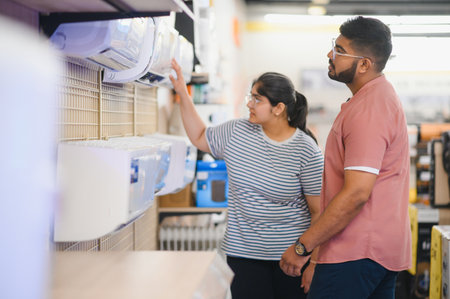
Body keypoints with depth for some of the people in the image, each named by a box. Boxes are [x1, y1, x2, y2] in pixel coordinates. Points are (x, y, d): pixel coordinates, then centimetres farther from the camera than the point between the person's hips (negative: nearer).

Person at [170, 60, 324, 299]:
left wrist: (315, 263, -9)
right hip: (244, 253, 3)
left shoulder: (306, 151, -11)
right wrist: (182, 93, 12)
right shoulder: (237, 133, 1)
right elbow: (200, 138, 19)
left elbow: (318, 212, -8)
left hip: (292, 254, -3)